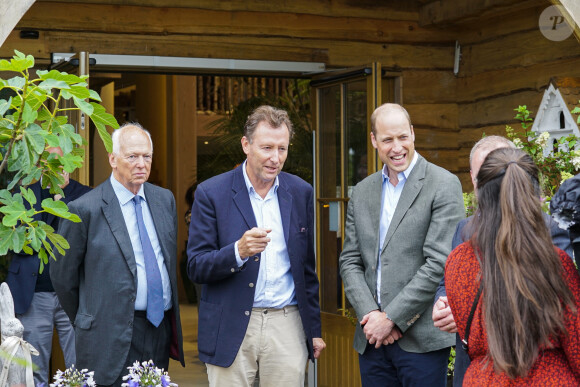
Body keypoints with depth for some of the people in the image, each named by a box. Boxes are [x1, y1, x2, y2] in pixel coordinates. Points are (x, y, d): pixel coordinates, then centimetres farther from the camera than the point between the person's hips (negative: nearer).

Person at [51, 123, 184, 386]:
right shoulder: (85, 209, -8)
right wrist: (89, 322, 7)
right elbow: (62, 275, -2)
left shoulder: (165, 199, 10)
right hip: (112, 339, -5)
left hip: (162, 331, 6)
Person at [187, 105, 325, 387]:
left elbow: (306, 267, 13)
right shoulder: (212, 193, -4)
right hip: (230, 331, -2)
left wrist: (314, 329, 13)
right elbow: (196, 268, -6)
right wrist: (239, 251, -24)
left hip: (287, 324, 2)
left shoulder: (300, 192, 7)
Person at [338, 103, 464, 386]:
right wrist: (370, 315, -6)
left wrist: (391, 318, -13)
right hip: (372, 339, 5)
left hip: (421, 338, -5)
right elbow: (350, 262, 10)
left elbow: (439, 263, -12)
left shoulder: (443, 186, -5)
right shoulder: (362, 192, 12)